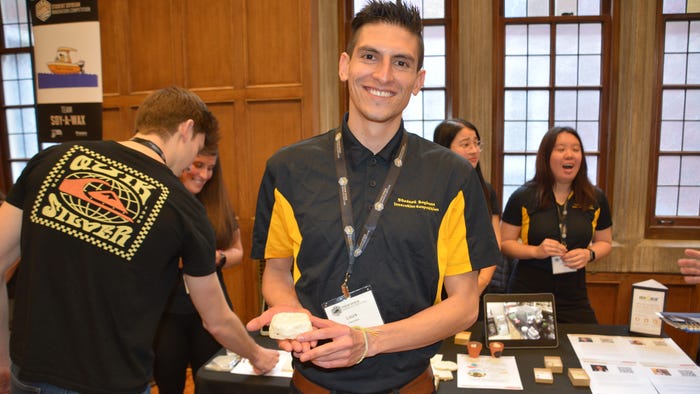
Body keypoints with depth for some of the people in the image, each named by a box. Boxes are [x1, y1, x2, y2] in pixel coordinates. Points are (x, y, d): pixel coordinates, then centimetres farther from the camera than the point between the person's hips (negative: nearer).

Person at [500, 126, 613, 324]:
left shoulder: (595, 199, 4)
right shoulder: (523, 197, -5)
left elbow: (605, 242, 15)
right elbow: (505, 243, -2)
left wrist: (589, 254, -7)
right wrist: (536, 251, -19)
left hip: (574, 297, 3)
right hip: (527, 293, -3)